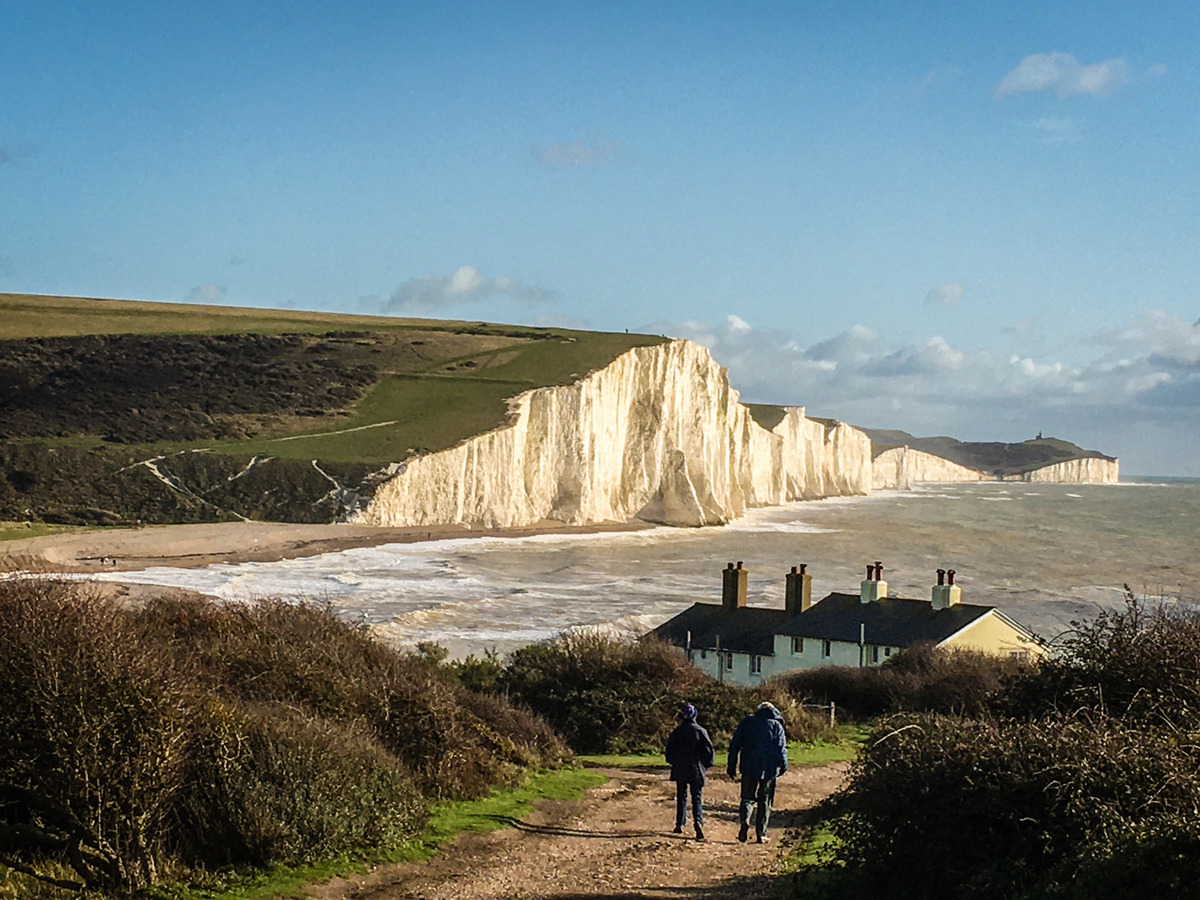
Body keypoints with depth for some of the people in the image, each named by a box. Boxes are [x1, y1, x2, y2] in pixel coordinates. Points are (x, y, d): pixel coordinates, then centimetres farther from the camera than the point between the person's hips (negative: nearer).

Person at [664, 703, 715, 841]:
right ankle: (698, 821, -21)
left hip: (680, 769, 1)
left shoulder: (676, 732, 0)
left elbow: (670, 751, 3)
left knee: (681, 797, 13)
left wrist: (673, 763, 19)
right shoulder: (700, 731, -3)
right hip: (696, 769, -1)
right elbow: (708, 750, -1)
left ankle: (680, 824, 14)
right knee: (697, 798, 0)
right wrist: (706, 766, 12)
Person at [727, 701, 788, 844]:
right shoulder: (777, 726, 3)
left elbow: (735, 745, 5)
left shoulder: (746, 722, 7)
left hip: (749, 768, 1)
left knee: (747, 797, 10)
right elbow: (781, 749, -3)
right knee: (765, 802, 8)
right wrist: (783, 766, 8)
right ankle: (761, 834, 6)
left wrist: (732, 766, 10)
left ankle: (744, 819, -20)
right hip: (769, 769, -1)